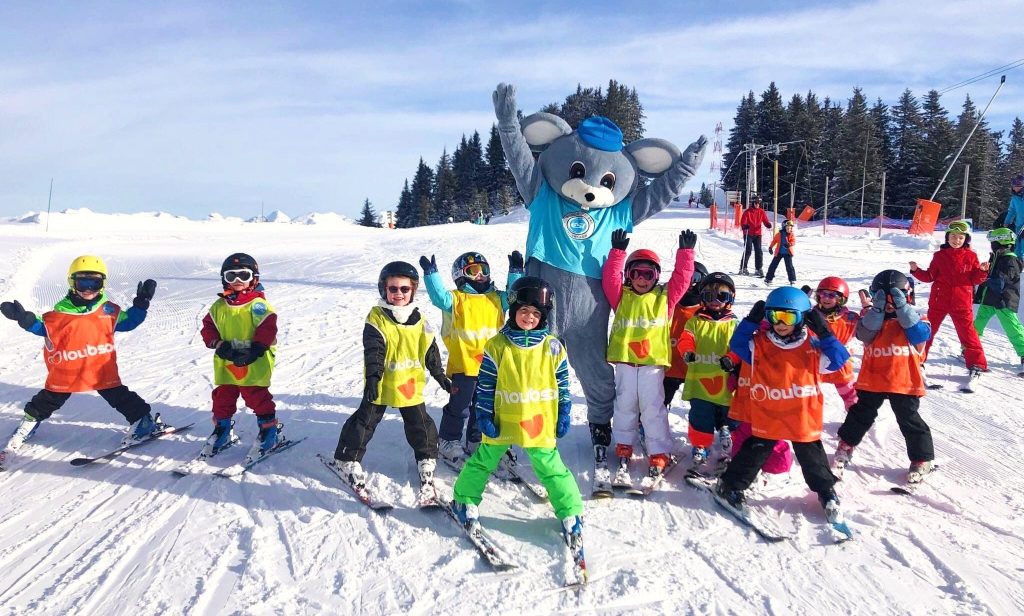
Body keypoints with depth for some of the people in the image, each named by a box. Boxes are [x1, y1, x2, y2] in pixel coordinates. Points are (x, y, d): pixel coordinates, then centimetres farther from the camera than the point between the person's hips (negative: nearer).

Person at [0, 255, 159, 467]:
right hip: (66, 371, 0)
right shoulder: (61, 311, -5)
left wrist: (141, 303, -1)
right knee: (48, 401, 13)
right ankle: (25, 429, 31)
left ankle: (144, 421, 17)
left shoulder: (109, 310, -1)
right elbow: (44, 327, 5)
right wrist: (25, 319, -11)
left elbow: (128, 322, 9)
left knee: (119, 397, 5)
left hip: (103, 370, 0)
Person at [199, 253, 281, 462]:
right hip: (225, 365, 6)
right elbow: (208, 327, 9)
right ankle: (222, 430, 33)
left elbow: (267, 329, -14)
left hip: (254, 366, -5)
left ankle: (270, 430, 15)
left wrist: (255, 349, -22)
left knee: (259, 399, 1)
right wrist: (218, 344, -8)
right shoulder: (219, 306, 7)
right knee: (222, 399, 16)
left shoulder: (258, 304, -10)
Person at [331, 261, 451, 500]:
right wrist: (372, 377, -30)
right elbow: (373, 351, -19)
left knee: (420, 424, 7)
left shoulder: (419, 321, 3)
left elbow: (430, 351, 10)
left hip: (411, 384, 3)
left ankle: (426, 460, 23)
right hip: (381, 384, -3)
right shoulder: (376, 319, -10)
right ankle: (347, 459, 22)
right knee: (364, 422, 6)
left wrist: (441, 377, 13)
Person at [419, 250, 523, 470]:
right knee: (459, 407, 3)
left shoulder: (496, 298, 11)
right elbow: (439, 297, -19)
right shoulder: (456, 300, -5)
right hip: (463, 365, -5)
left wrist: (516, 271, 0)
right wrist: (431, 273, -27)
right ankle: (448, 443, 18)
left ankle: (476, 443, 31)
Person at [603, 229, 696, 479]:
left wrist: (685, 252, -4)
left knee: (653, 409, 2)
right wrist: (618, 251, -12)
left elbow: (681, 278, 3)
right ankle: (623, 447, 26)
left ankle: (659, 454, 10)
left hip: (653, 362, -1)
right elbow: (610, 277, -3)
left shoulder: (664, 296, 9)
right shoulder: (621, 296, 9)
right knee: (625, 406, 11)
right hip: (624, 362, 1)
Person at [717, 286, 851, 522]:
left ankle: (827, 493, 36)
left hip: (804, 419, 1)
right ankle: (729, 485, 24)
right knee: (754, 454, 8)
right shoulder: (759, 344, -3)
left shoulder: (813, 346, -4)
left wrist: (825, 334, -18)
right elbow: (737, 344, -4)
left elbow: (838, 360, -7)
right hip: (767, 418, 0)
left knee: (812, 458, 15)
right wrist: (750, 322, -12)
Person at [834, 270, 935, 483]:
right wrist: (878, 309, -24)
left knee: (910, 421, 6)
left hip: (904, 382, -1)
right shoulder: (871, 316, 2)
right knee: (860, 416, 13)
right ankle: (845, 447, 32)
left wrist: (903, 308, -24)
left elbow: (920, 334, -19)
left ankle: (922, 459, 21)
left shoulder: (911, 318, 1)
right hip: (872, 380, 2)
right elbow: (865, 334, -16)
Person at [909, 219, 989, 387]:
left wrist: (982, 271, -19)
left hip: (962, 304, -2)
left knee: (968, 334, 1)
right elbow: (930, 276, 5)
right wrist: (916, 270, -10)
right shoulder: (939, 255, 2)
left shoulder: (971, 256, 0)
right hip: (938, 302, 2)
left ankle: (976, 366, 13)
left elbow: (975, 280, 0)